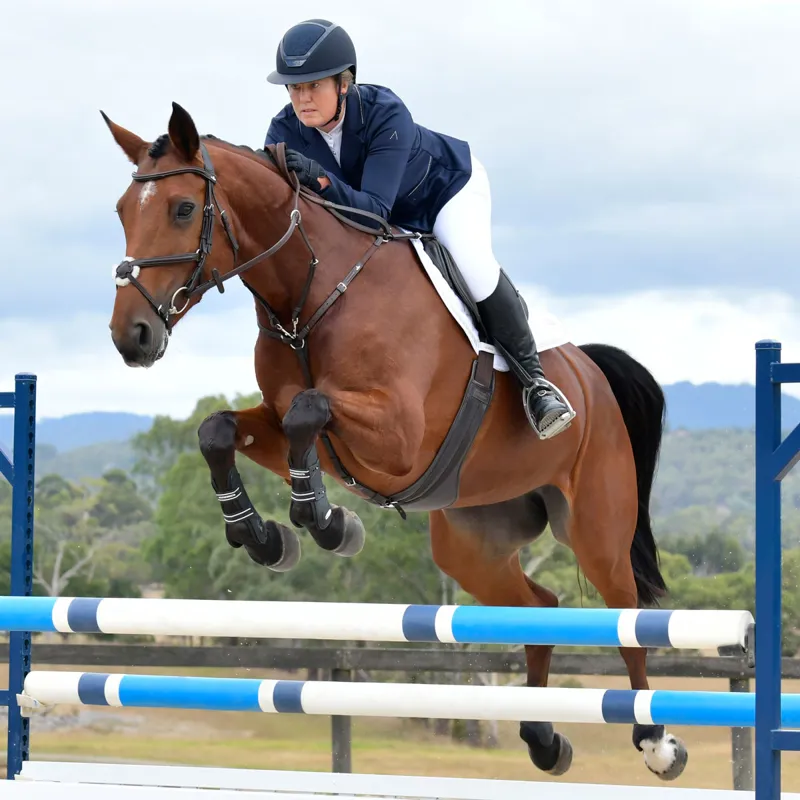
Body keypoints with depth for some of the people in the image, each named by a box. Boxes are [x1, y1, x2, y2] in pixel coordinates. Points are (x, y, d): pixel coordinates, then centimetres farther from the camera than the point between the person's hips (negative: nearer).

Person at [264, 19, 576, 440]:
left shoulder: (385, 113, -39)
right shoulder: (285, 131, -25)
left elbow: (374, 208, -47)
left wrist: (321, 179, -63)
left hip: (447, 186, -6)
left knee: (472, 265, -28)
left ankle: (533, 380, -15)